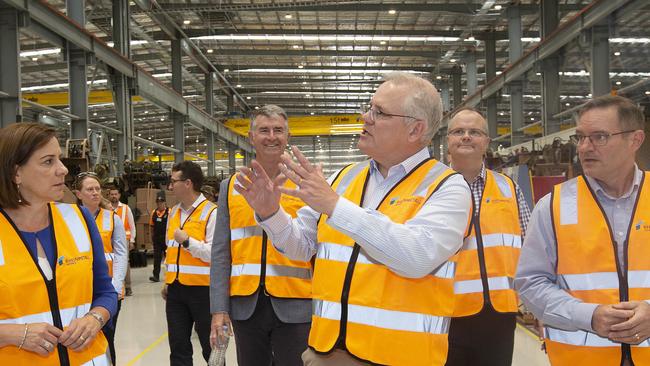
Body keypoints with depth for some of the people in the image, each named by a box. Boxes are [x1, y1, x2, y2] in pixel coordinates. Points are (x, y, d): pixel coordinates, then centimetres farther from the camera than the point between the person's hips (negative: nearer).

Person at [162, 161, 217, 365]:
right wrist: (167, 282, 19)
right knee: (178, 347, 12)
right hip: (176, 289, 7)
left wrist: (187, 241, -19)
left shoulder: (211, 212, -11)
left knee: (210, 348, 5)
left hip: (202, 289, -7)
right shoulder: (173, 213, 12)